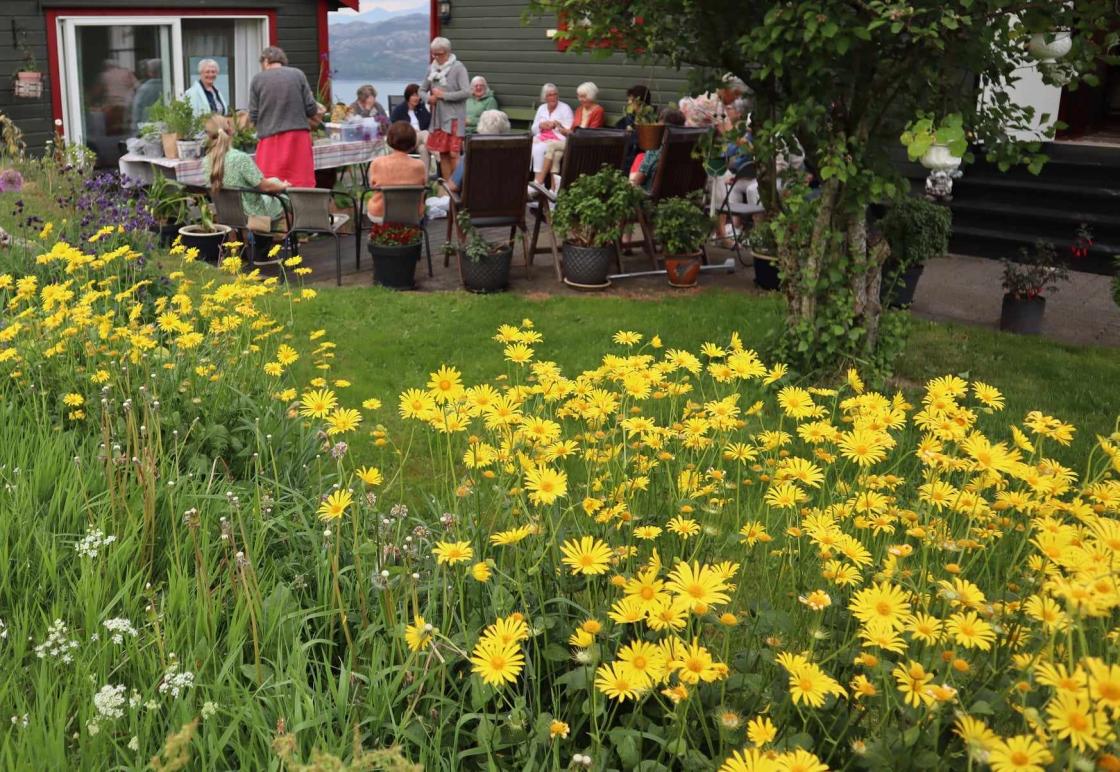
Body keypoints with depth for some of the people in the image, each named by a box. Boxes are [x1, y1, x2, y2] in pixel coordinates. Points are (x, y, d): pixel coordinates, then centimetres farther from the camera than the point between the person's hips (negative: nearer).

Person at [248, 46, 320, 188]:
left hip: (270, 139, -1)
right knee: (302, 182, 4)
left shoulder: (257, 79, 2)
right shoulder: (298, 74, 3)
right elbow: (311, 109, 1)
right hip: (298, 136, 1)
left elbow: (253, 116, 2)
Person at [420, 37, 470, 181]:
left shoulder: (458, 68, -7)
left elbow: (466, 92, -17)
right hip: (438, 117, 6)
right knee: (443, 153, 9)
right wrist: (429, 98, -4)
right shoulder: (432, 68, 9)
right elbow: (422, 90, 19)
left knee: (454, 154, -9)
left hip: (454, 117, -6)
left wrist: (443, 95, -13)